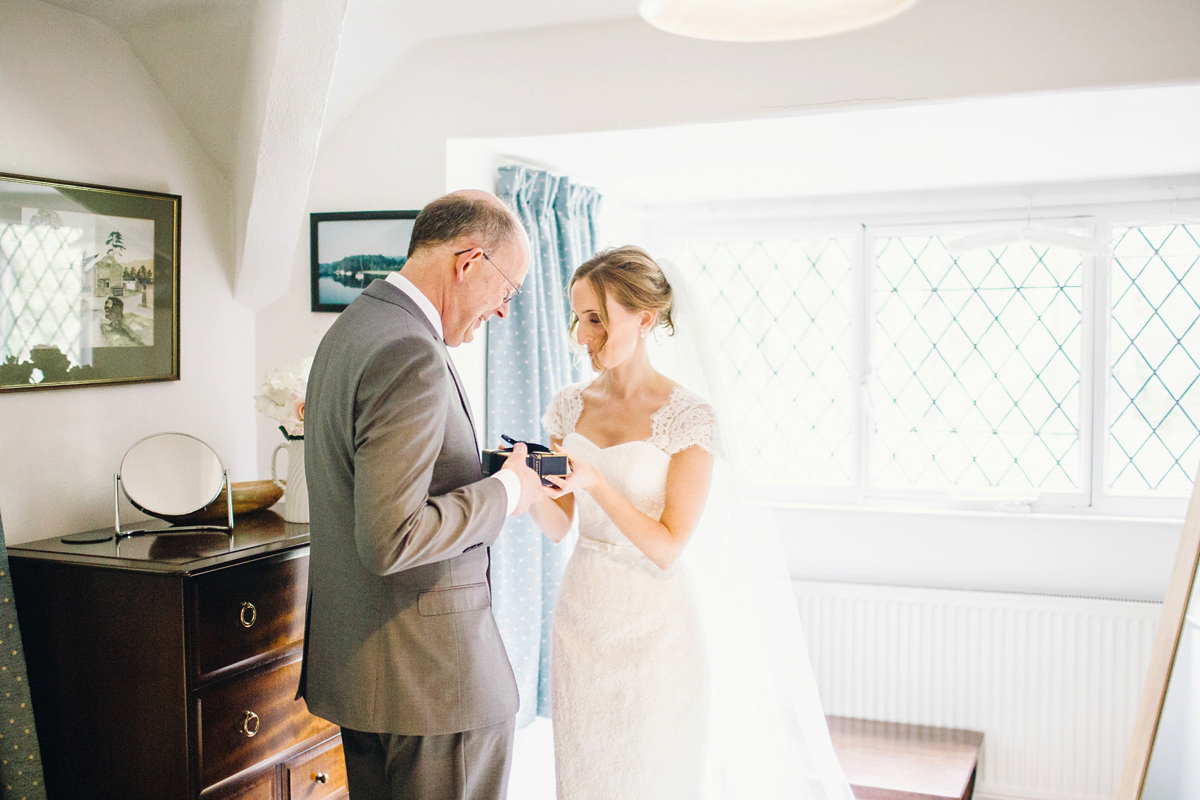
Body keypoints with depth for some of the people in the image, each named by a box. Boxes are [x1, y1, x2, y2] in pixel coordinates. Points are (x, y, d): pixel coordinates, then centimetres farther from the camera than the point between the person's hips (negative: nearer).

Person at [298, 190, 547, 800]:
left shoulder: (353, 326, 11)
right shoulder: (410, 357, -22)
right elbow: (389, 541, -26)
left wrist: (481, 471, 10)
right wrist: (505, 492, -14)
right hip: (431, 675, -10)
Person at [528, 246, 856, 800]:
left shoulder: (689, 419, -13)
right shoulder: (571, 406, 3)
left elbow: (667, 547, -16)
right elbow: (558, 526, 5)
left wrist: (594, 482, -26)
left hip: (656, 626, -5)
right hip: (583, 620, 5)